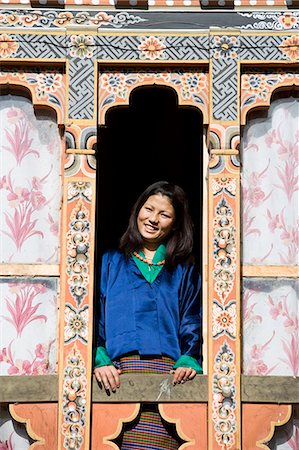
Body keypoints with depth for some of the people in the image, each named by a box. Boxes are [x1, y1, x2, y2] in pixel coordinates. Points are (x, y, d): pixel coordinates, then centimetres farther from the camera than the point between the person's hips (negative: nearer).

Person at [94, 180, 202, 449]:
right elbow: (95, 316, 10)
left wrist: (189, 361, -7)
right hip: (119, 372, 0)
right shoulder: (111, 262, 20)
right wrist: (99, 359, -6)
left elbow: (192, 324, 12)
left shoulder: (185, 271, 21)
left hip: (169, 372, 0)